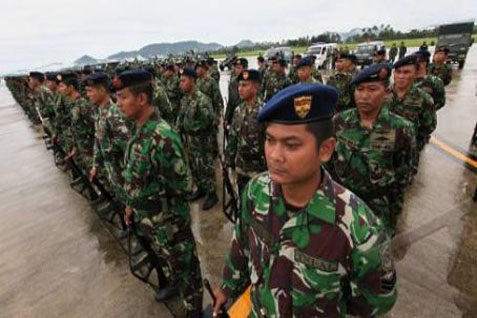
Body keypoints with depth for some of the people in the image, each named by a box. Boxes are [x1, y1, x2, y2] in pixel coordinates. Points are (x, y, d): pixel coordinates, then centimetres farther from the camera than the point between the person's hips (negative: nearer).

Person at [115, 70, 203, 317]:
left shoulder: (162, 137, -29)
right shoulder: (137, 129, 0)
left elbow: (182, 185, -25)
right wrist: (131, 205, 16)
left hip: (169, 221, -8)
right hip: (147, 218, 8)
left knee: (183, 265, 15)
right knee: (165, 258, 31)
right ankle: (174, 284, 58)